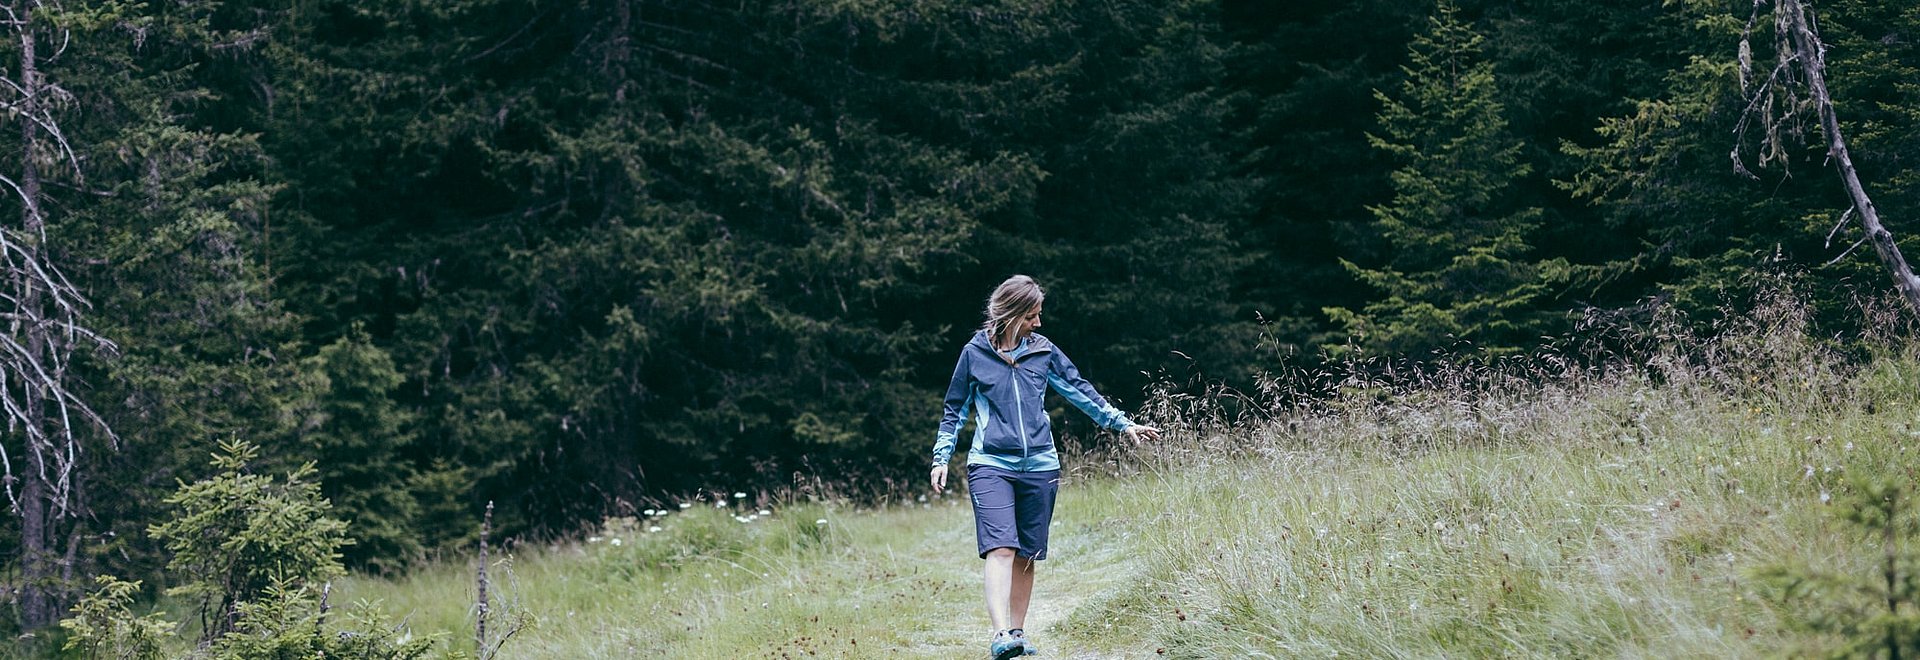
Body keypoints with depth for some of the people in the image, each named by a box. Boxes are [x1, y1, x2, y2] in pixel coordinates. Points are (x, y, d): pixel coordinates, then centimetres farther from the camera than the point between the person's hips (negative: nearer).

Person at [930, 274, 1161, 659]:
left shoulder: (1043, 352, 9)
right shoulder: (975, 353, 3)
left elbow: (1080, 392, 15)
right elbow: (955, 410, 10)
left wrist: (1123, 424, 13)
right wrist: (942, 458, 5)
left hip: (1039, 467, 3)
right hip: (990, 465, -3)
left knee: (1026, 556, 6)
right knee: (1000, 548, -18)